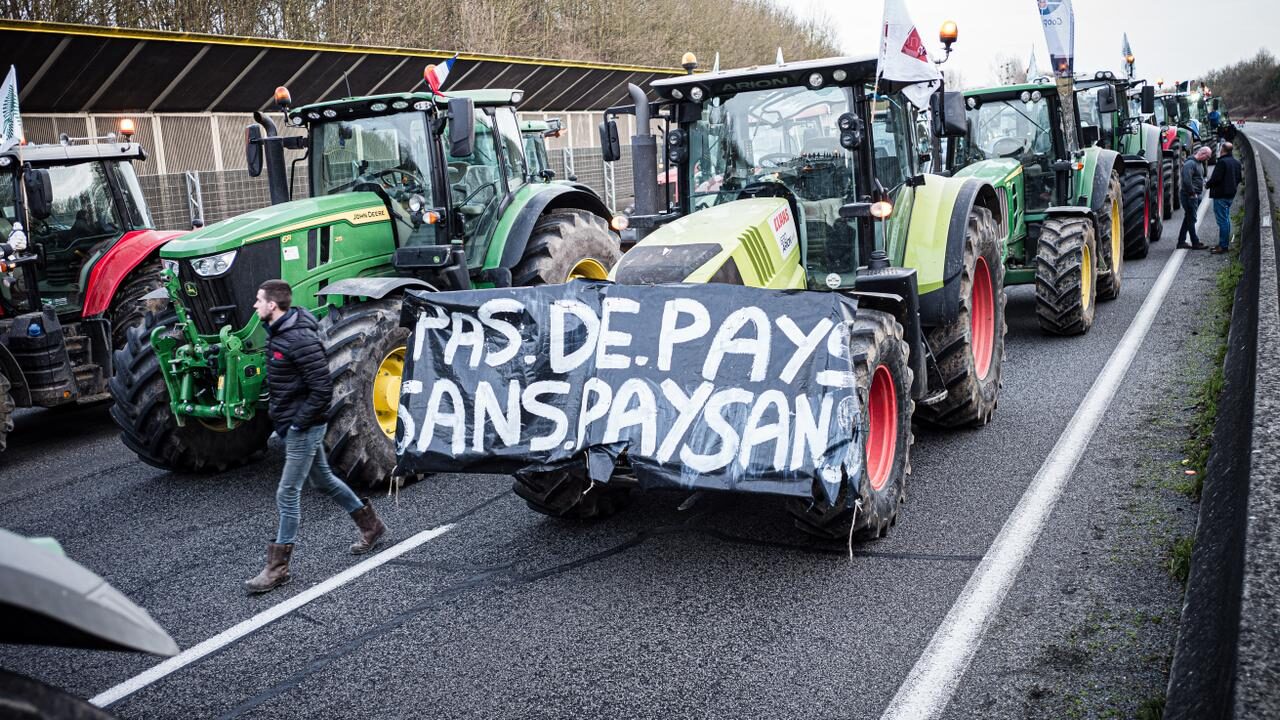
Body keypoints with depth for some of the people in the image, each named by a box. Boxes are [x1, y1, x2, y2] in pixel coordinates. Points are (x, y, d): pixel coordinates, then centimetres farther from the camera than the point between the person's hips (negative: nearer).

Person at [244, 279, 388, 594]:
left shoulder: (300, 338, -24)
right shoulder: (278, 332, 7)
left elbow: (322, 388, -25)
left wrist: (299, 422, -20)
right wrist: (277, 411, 15)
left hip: (304, 428, -10)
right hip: (291, 424, 10)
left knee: (287, 494, -4)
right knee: (322, 480, 21)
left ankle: (277, 568, 5)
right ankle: (370, 525, 36)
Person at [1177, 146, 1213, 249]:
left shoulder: (1199, 163, 14)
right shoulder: (1190, 163, -18)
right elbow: (1186, 181, -25)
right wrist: (1192, 193, -19)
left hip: (1196, 195, 10)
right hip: (1189, 196, -10)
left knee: (1188, 219, 13)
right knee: (1191, 219, -3)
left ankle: (1181, 242, 18)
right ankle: (1195, 243, 2)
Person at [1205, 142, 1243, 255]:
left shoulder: (1222, 162, -17)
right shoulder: (1236, 162, 11)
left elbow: (1216, 178, -21)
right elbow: (1239, 178, 16)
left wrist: (1207, 184, -4)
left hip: (1221, 195, -9)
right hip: (1231, 194, 9)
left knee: (1222, 220, -7)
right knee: (1226, 219, 16)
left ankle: (1222, 246, -6)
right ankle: (1225, 243, 22)